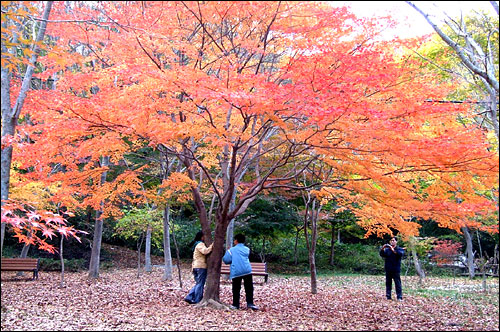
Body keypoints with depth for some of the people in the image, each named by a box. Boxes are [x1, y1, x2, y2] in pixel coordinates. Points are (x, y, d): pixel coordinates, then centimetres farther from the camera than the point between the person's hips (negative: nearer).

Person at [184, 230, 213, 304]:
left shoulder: (197, 244, 23)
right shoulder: (200, 244, -10)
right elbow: (205, 251, -27)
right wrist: (211, 246, -21)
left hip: (196, 266, 10)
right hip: (201, 266, -10)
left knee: (198, 283, 15)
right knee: (200, 284, -3)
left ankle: (189, 297, 10)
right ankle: (198, 300, 0)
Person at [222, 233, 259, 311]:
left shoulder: (232, 250, 5)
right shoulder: (247, 249, 15)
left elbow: (226, 260, 0)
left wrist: (227, 252, 18)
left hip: (236, 272, -1)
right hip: (247, 270, 2)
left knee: (236, 289, 7)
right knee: (249, 287, 4)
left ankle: (235, 304, 11)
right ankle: (250, 303, -3)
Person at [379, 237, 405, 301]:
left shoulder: (400, 249, 4)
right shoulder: (387, 249, 10)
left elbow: (401, 253, -18)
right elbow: (382, 254, -5)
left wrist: (393, 250, -28)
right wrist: (382, 249, -23)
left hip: (396, 270, -3)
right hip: (388, 269, 3)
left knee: (398, 283, -4)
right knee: (388, 283, 7)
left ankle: (399, 297, -1)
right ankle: (388, 296, 13)